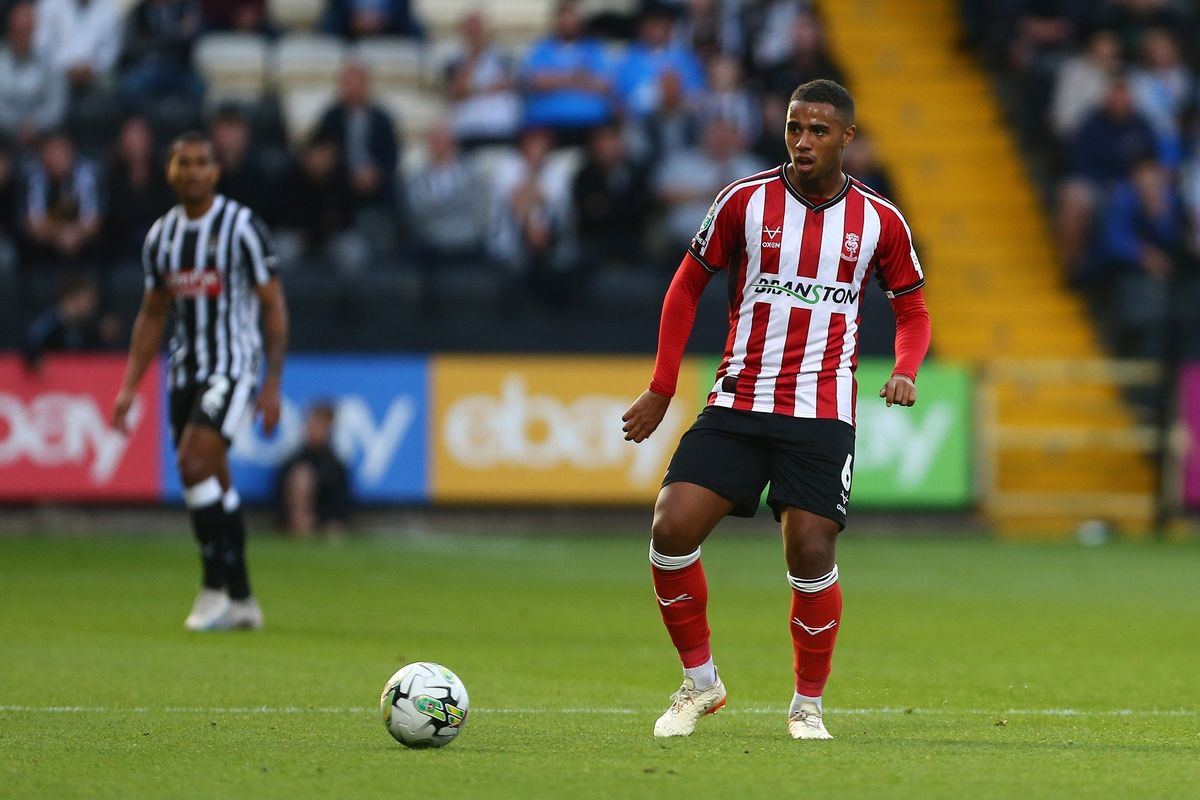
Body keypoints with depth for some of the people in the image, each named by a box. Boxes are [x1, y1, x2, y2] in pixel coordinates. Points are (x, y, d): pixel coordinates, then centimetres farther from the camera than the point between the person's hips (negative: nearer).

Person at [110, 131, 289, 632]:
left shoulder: (242, 228, -8)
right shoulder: (161, 235, 9)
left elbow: (273, 307, -7)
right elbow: (152, 315, 17)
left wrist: (272, 385, -12)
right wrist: (129, 387, 11)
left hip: (234, 366, -6)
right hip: (186, 369, 6)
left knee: (195, 464, -21)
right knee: (213, 486, 7)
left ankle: (215, 587, -13)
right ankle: (241, 601, 14)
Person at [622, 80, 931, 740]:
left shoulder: (879, 221, 1)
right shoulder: (745, 200, 0)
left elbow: (913, 311, 14)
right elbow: (688, 285, 10)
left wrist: (904, 373, -7)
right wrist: (661, 389, 6)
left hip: (822, 415, -1)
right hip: (737, 405, 1)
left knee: (811, 555, -11)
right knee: (672, 531, -13)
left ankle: (808, 705, 11)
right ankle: (700, 681, 7)